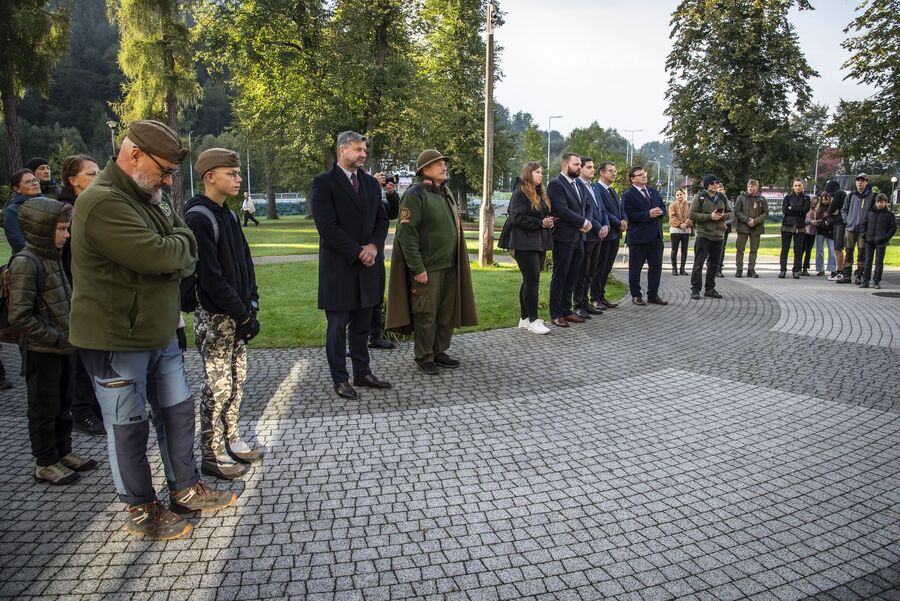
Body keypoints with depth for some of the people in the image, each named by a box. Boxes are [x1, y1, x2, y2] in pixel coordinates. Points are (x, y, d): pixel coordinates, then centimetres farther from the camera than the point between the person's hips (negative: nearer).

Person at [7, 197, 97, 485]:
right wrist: (55, 337, -19)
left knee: (63, 403, 17)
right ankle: (45, 464, 15)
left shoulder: (52, 257, 10)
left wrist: (68, 335, 11)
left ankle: (63, 452, 30)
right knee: (44, 407, 3)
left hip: (62, 346, 8)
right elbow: (19, 315, -22)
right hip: (41, 350, -8)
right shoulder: (25, 263, -17)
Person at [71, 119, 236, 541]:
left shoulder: (148, 199, 11)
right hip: (116, 340, -9)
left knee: (177, 410, 16)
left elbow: (187, 258, 11)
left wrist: (175, 254, -12)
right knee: (129, 425, 5)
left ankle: (185, 488, 33)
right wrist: (182, 240, -8)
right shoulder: (104, 203, -21)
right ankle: (141, 510, 22)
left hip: (159, 333, 9)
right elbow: (159, 256, -29)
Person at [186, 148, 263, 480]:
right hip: (214, 316, -8)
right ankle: (211, 455, 11)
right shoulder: (198, 218, -16)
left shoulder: (228, 215, 11)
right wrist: (243, 315, -17)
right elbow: (210, 277, -21)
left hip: (237, 314, 8)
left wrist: (251, 304, 3)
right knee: (218, 386, -1)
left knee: (237, 379, 14)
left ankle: (232, 440, 27)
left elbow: (244, 262, 13)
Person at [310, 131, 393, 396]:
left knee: (362, 325, 13)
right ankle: (340, 380, 14)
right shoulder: (324, 183, -7)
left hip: (367, 265, 6)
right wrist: (358, 252, -14)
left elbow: (382, 220, 13)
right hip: (338, 267, -6)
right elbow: (327, 227, -15)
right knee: (338, 326, 4)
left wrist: (374, 246, -6)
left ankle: (362, 373, 23)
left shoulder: (371, 183, 13)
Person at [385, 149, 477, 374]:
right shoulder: (415, 194, -11)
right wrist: (417, 268, -18)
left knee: (447, 312, 11)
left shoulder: (445, 193, 14)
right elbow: (406, 234, -16)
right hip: (427, 268, -7)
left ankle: (440, 352, 25)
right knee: (426, 314, 0)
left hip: (449, 266, 7)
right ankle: (424, 357, 13)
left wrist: (458, 262, 16)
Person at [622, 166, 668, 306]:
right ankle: (636, 295, 16)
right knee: (635, 268, 4)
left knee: (656, 267, 9)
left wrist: (660, 212, -5)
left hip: (656, 236, 7)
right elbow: (629, 215, -18)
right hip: (639, 236, -7)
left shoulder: (653, 192, 15)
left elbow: (663, 207, 19)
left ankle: (653, 295, 18)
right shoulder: (628, 195, -9)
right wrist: (648, 214, -21)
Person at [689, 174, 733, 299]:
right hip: (703, 235, -5)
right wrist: (710, 216, -18)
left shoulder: (722, 197, 10)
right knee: (698, 264, -3)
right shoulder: (699, 197, -5)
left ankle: (709, 289, 22)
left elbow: (731, 213, 13)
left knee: (714, 264, 11)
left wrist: (723, 216, -9)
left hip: (719, 236, 5)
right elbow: (692, 214, -11)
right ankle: (695, 289, 4)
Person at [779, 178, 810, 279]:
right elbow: (784, 210, -6)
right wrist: (799, 211, -9)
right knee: (785, 249, -3)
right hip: (787, 225, 0)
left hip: (800, 227, 0)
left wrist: (792, 208, -9)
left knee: (798, 250, -1)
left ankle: (796, 271, 3)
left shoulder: (806, 198, 11)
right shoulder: (788, 197, 10)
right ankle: (783, 270, 0)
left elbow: (806, 209, -7)